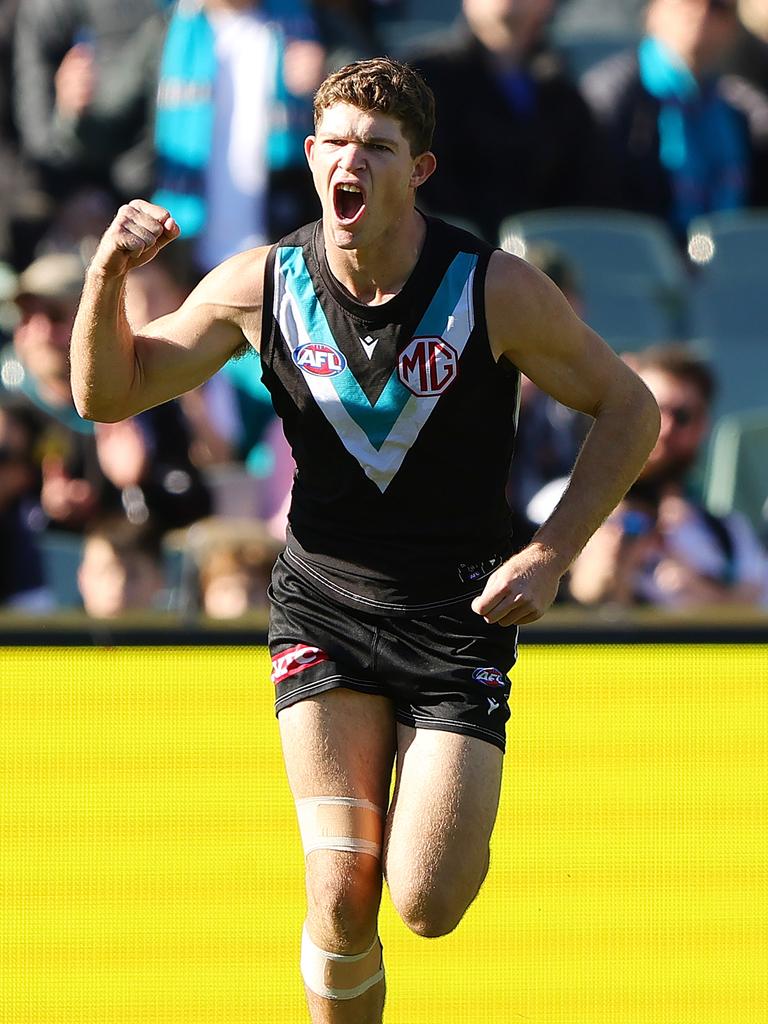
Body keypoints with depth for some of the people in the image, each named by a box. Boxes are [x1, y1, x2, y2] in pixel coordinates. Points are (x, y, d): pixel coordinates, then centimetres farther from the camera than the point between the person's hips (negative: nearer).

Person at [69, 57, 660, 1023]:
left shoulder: (496, 290, -12)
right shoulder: (261, 285, -6)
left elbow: (630, 410, -1)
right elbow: (107, 394, 4)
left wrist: (550, 555, -10)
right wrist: (108, 276, -15)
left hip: (459, 612, -1)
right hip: (324, 605, 1)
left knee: (427, 907, -10)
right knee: (341, 897, -13)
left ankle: (457, 816, 26)